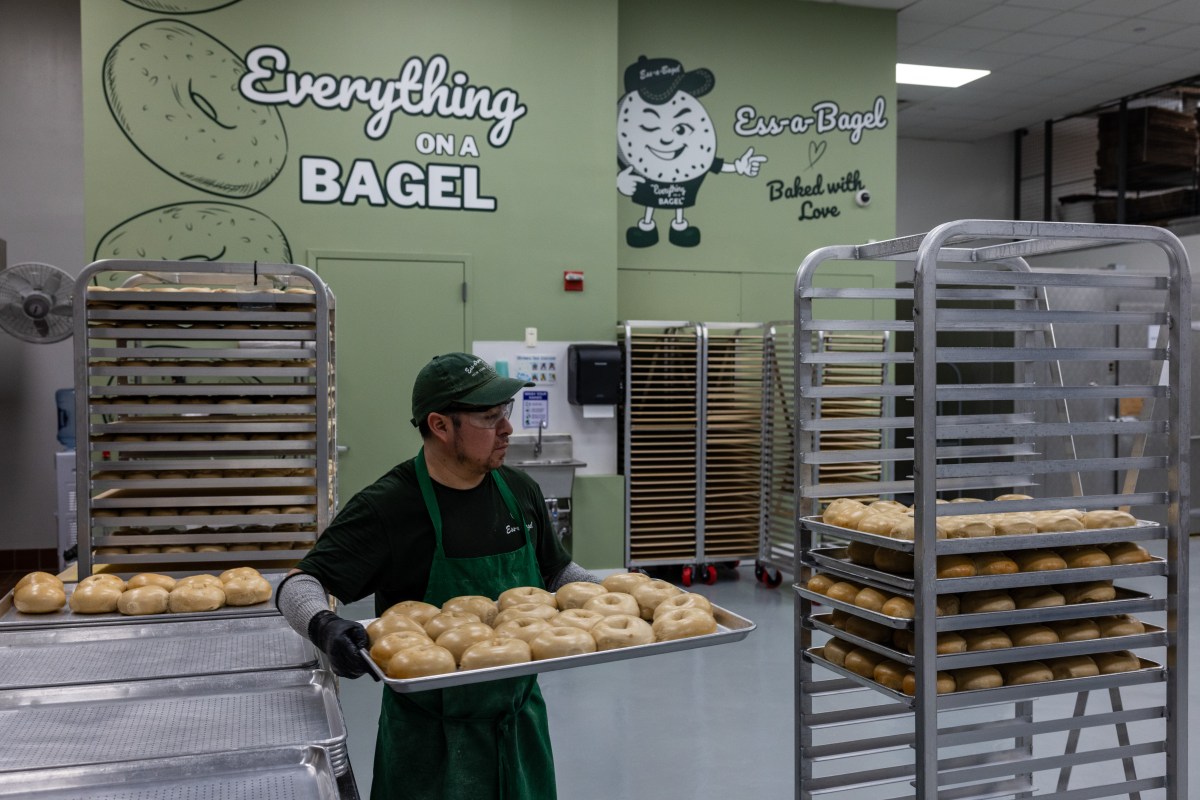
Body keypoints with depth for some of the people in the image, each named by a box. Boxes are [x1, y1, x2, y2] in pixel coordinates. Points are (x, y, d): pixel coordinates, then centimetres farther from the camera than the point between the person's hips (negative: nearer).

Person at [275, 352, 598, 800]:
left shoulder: (520, 492, 0)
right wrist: (322, 626, -38)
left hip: (520, 718, 5)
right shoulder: (387, 508, -17)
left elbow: (556, 573, 14)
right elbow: (299, 585, -18)